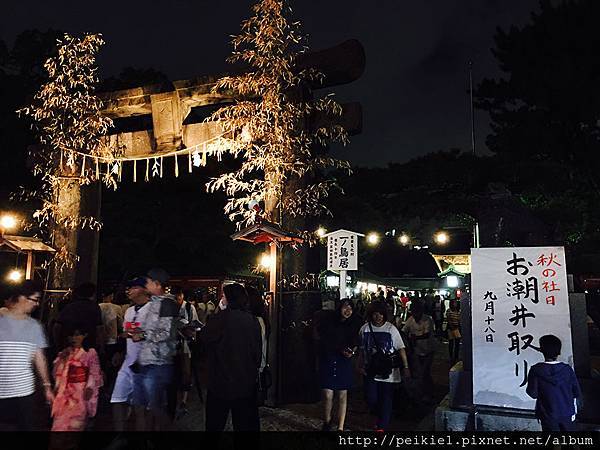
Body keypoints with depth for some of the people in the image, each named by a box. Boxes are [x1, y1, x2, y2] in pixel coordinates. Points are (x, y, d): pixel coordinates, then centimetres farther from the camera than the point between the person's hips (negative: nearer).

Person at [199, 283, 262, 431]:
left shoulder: (221, 319, -16)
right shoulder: (253, 321, 0)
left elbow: (203, 337, -1)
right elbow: (258, 351, 7)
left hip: (222, 383, -4)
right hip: (247, 384, 4)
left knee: (215, 423, 12)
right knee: (247, 424, 14)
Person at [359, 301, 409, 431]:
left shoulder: (391, 329, -5)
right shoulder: (365, 329, 1)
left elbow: (401, 348, -4)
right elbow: (361, 350, 9)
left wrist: (406, 367, -9)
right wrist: (360, 365, 3)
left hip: (388, 371, -2)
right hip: (371, 370, 2)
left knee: (386, 399, 1)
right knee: (371, 399, 5)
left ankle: (381, 426, 15)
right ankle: (380, 417, 34)